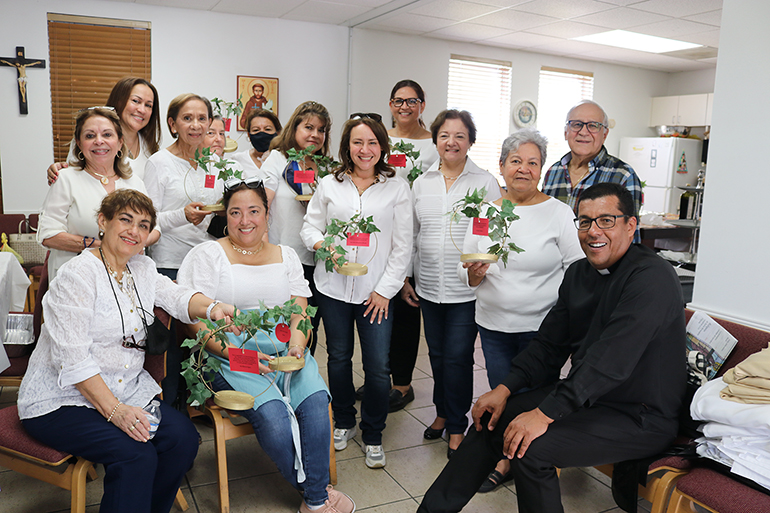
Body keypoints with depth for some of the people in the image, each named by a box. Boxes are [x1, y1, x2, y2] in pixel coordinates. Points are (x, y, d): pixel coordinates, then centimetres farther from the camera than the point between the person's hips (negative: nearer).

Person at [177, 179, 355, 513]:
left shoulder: (286, 255, 16)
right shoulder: (208, 254, 4)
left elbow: (300, 313, 11)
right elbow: (198, 323, -3)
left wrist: (296, 348, -10)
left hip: (285, 352, 3)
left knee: (316, 403, -26)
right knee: (274, 418, -28)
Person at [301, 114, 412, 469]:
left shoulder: (397, 187, 1)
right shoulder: (329, 184, 6)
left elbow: (403, 245, 0)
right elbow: (309, 225, 10)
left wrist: (385, 289, -5)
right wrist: (322, 244, -13)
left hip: (377, 290, -2)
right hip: (333, 287, 2)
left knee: (378, 366, -2)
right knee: (339, 357, 14)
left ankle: (372, 435, 20)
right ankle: (343, 421, 37)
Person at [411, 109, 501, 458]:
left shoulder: (485, 182, -2)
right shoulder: (421, 183, 8)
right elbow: (411, 235, 13)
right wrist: (405, 279, 12)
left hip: (467, 288, -4)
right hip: (428, 286, 4)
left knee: (457, 357, -1)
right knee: (437, 354, 15)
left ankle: (456, 426, 18)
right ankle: (443, 413, 35)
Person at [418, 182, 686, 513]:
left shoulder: (651, 277, -21)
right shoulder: (578, 273, 6)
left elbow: (611, 360, -31)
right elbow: (549, 345, 9)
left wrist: (545, 414, -33)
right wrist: (505, 389, -3)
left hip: (641, 416, -8)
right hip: (584, 395, 8)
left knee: (530, 447, -24)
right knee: (492, 418, 1)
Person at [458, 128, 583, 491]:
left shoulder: (558, 213, -6)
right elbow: (465, 271, 7)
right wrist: (473, 274, -16)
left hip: (542, 328, -3)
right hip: (493, 325, 3)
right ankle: (505, 460, 34)